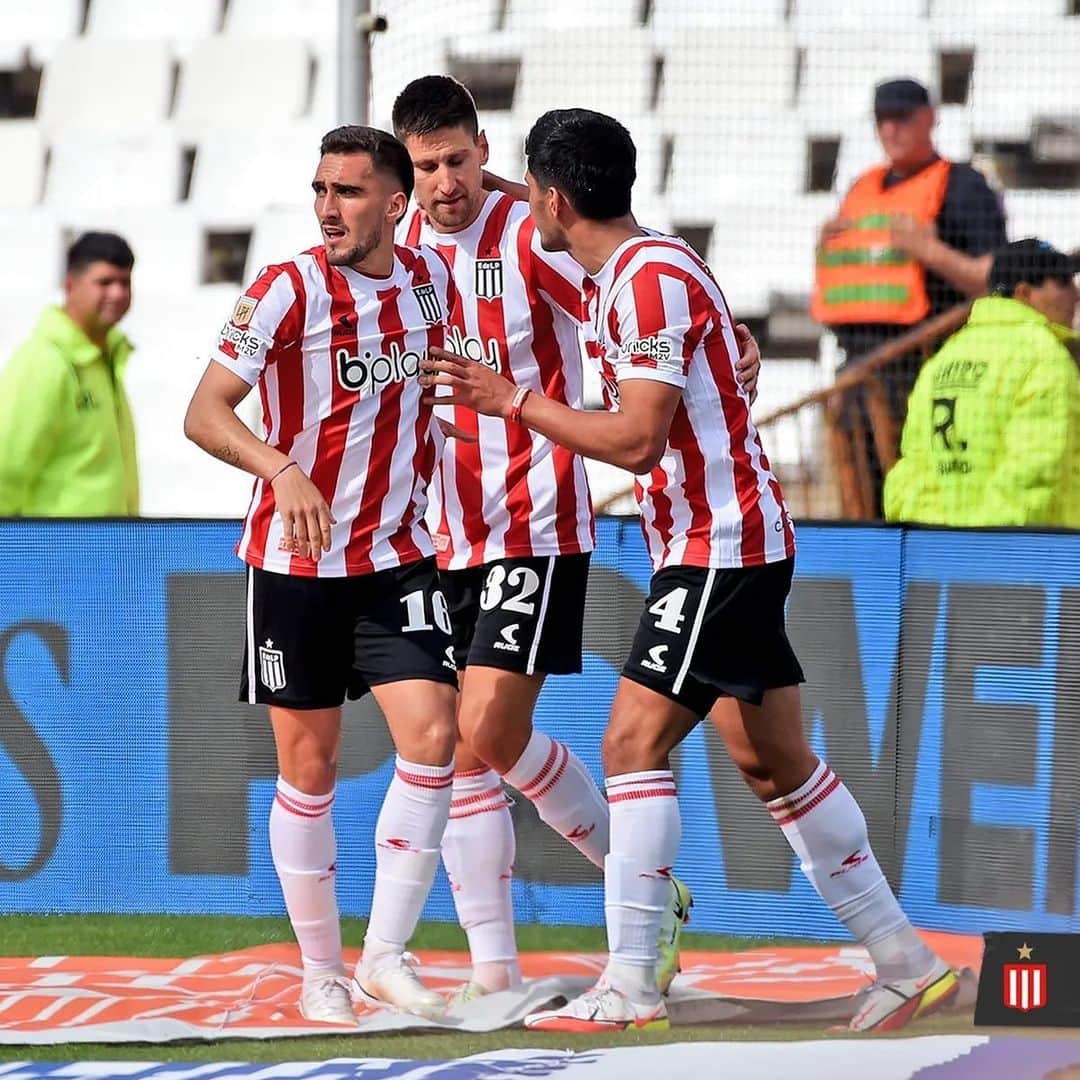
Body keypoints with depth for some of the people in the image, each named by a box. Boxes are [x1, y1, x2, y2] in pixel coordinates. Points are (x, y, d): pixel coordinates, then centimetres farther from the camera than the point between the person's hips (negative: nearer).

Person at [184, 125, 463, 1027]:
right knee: (309, 766, 4)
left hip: (397, 557, 3)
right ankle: (320, 975, 16)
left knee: (432, 732, -14)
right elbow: (204, 414, -19)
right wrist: (282, 468, -35)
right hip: (293, 561, -3)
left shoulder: (430, 278, 1)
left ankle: (386, 953, -5)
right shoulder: (287, 292, -12)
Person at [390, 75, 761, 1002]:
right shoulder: (399, 241, 7)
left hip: (536, 528, -6)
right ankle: (493, 970, 8)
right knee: (457, 749, 3)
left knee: (492, 734, -14)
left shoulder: (531, 238, -11)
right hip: (441, 536, 6)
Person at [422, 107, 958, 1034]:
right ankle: (908, 963, 15)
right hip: (739, 540, 10)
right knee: (773, 761, 11)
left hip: (720, 548, -10)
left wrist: (511, 401, -17)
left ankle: (631, 985, -13)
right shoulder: (616, 278, 12)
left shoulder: (651, 279, -18)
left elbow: (637, 441, -23)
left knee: (634, 743, -12)